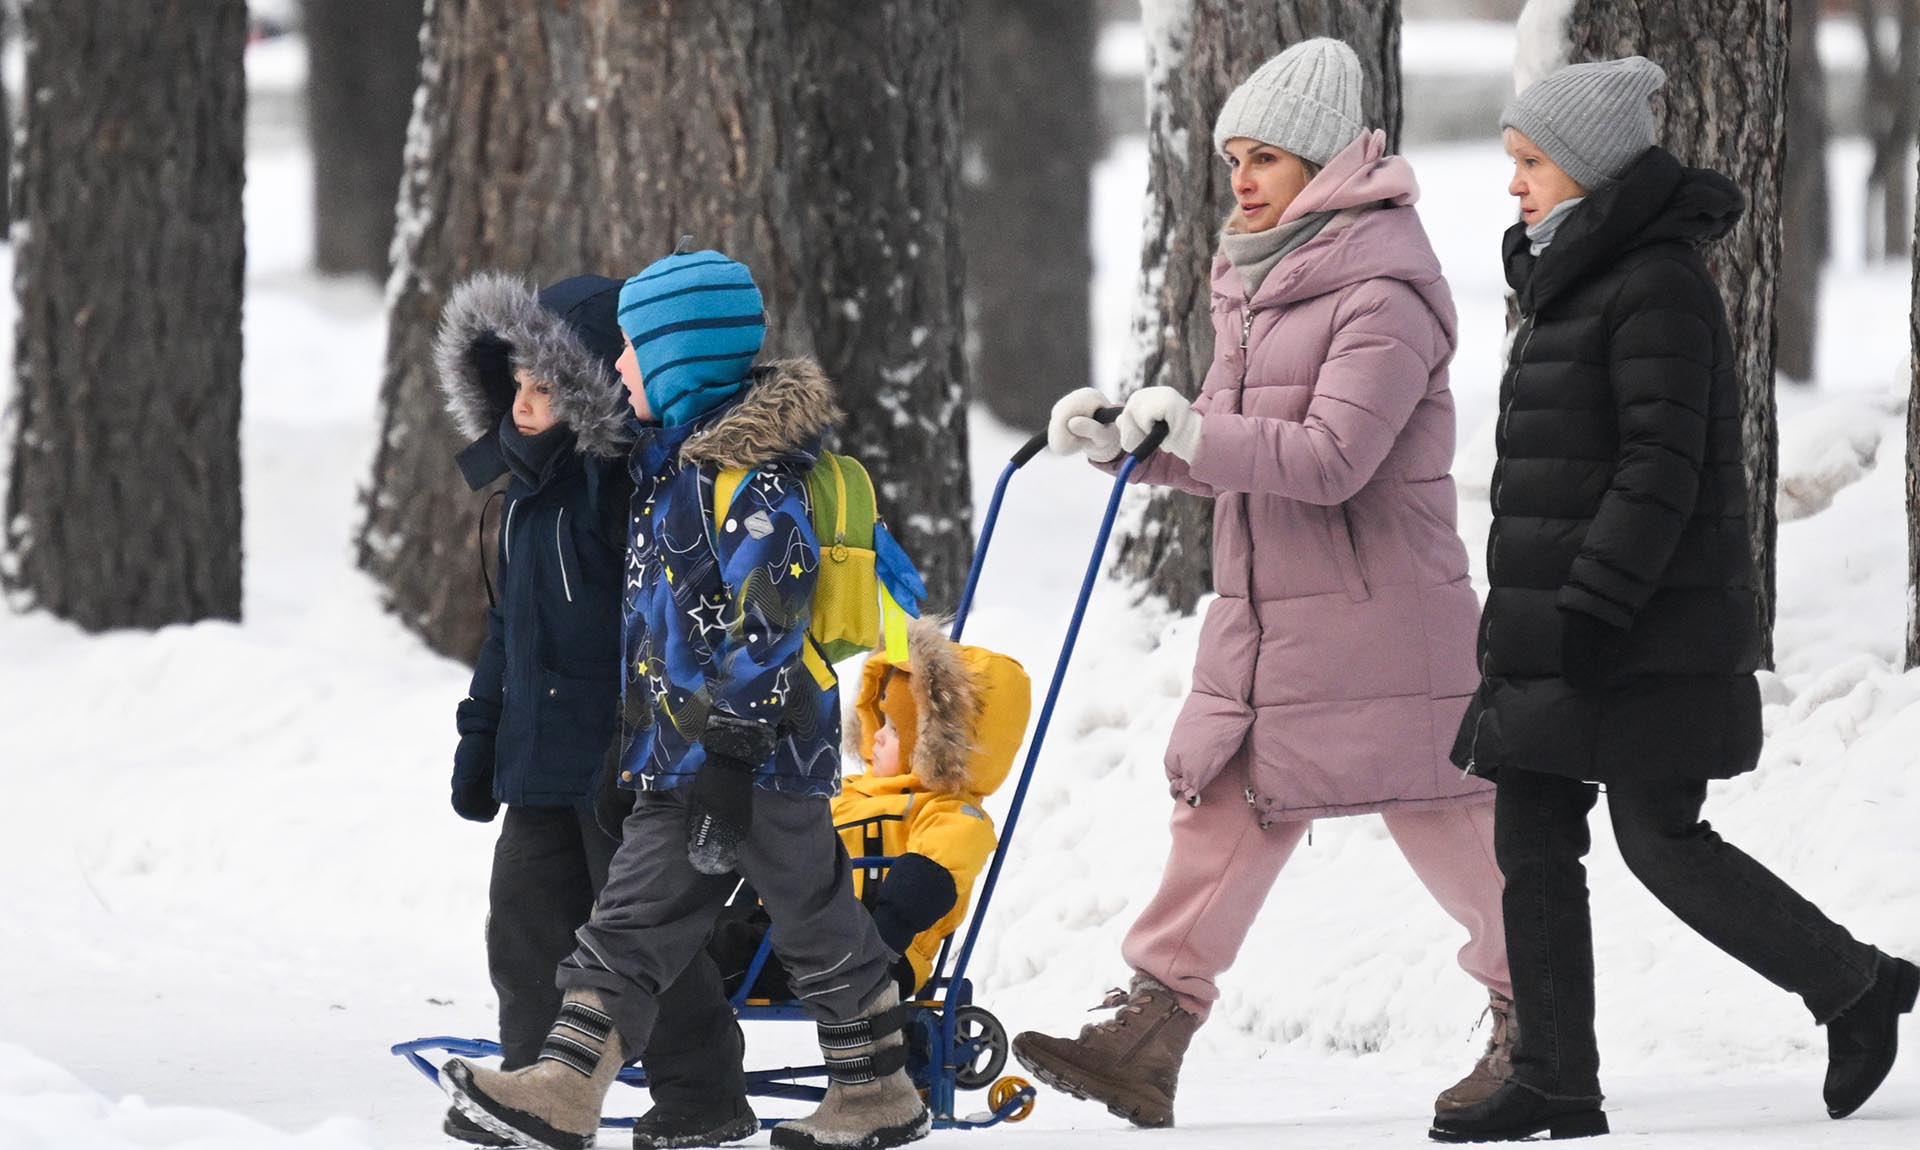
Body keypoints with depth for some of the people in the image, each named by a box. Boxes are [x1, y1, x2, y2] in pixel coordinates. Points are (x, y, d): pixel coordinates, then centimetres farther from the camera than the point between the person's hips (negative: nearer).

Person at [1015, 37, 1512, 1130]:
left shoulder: (1384, 292, -14)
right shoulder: (1265, 280, 14)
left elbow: (1331, 456, -22)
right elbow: (1226, 451, 17)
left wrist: (1197, 433, -26)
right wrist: (1126, 437, 1)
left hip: (1378, 614, -8)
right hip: (1266, 611, 8)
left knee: (1444, 819, 1)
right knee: (1223, 807, 1)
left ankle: (1536, 1017, 17)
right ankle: (1149, 1038, -4)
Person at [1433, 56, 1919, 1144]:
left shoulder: (1659, 287, -14)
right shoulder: (1578, 281, 17)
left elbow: (1662, 468, -20)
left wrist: (1595, 607, -24)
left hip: (1645, 638, -10)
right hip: (1564, 620, 10)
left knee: (1660, 840, -6)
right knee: (1531, 838, 4)